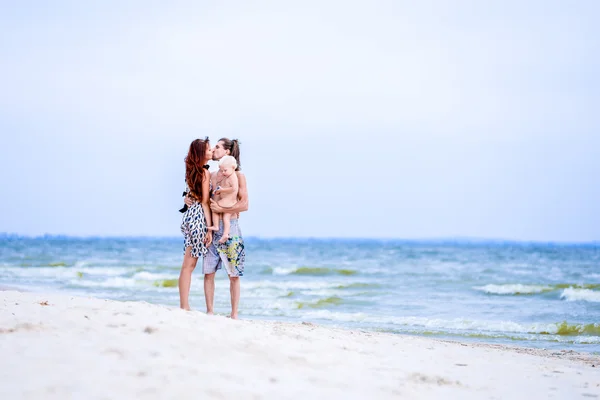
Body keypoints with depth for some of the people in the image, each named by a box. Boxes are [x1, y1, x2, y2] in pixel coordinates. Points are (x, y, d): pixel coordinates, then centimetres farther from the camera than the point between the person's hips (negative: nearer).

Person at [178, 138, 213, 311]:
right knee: (189, 265, -7)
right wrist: (209, 228, -11)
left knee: (188, 264, 8)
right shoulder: (205, 172, -10)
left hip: (189, 214, 8)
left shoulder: (192, 170, 13)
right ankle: (184, 307, -5)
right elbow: (204, 202, -12)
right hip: (198, 217, -8)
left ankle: (184, 306, 8)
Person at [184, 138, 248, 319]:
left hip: (230, 227, -5)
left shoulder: (238, 176, -1)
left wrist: (221, 209, -19)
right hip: (212, 227, 5)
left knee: (234, 274, 0)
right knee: (208, 272, 1)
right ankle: (209, 312, 7)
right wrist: (189, 199, 2)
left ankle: (234, 315, 5)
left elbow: (244, 205, -10)